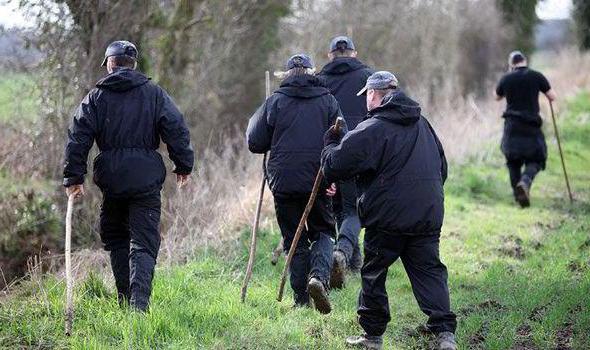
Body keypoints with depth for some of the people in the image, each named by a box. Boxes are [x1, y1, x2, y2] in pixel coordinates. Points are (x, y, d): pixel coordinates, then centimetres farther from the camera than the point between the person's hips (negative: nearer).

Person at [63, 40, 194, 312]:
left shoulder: (96, 96, 5)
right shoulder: (154, 94, 4)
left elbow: (78, 138, 0)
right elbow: (176, 130, -1)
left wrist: (74, 177, 2)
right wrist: (183, 165, 9)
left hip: (111, 178, 1)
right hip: (146, 179, -1)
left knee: (115, 240, 18)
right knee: (143, 243, -2)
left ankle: (126, 300, 18)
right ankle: (139, 302, -19)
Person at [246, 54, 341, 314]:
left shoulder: (274, 101, 2)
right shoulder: (328, 100, 5)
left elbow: (254, 143, 4)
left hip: (283, 182, 0)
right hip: (318, 181, 0)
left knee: (294, 239, 11)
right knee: (323, 232, 13)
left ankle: (301, 299, 9)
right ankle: (319, 276, -15)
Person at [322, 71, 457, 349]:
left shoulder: (370, 130, -10)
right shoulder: (423, 124, 15)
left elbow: (334, 167, -10)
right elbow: (442, 168, 24)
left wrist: (331, 144, 11)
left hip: (387, 217, -5)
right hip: (428, 216, 5)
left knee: (373, 274, 10)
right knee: (429, 271, 7)